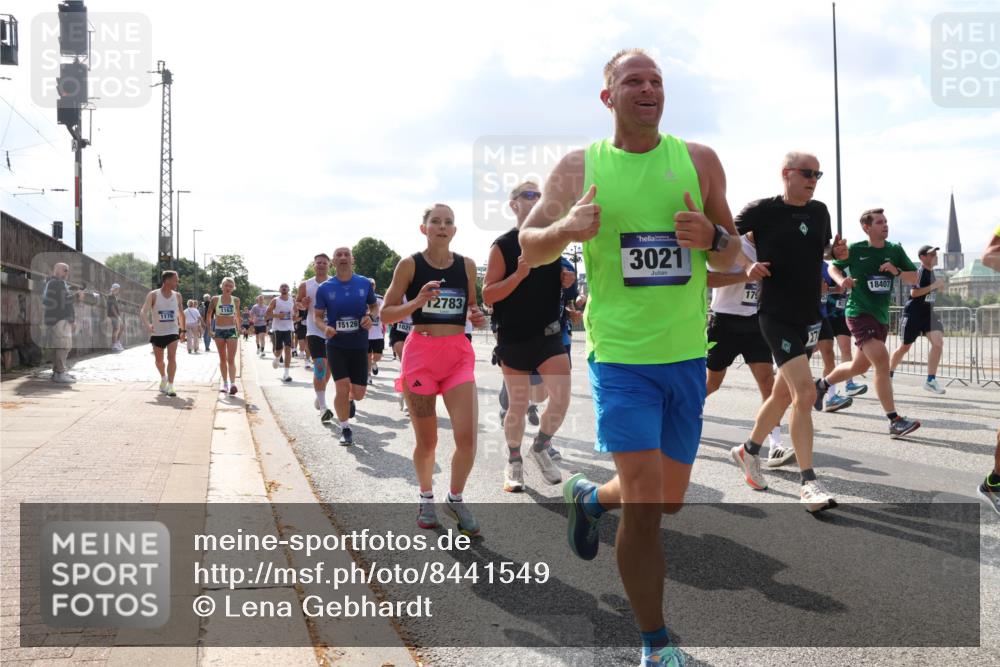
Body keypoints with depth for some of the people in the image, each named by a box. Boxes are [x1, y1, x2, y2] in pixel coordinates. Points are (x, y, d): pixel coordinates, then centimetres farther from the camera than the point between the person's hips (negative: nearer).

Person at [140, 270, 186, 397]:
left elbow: (181, 313, 15)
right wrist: (148, 325, -22)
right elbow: (143, 313, -6)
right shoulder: (153, 295, -8)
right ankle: (163, 378, 42)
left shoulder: (177, 296, 1)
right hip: (157, 333, 0)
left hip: (172, 332, 0)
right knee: (159, 360, 13)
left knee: (172, 357, -17)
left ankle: (170, 386, -16)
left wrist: (183, 330, 14)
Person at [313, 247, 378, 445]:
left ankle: (350, 399, 42)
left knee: (358, 393, 4)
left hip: (359, 345, 1)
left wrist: (370, 316, -10)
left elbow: (374, 306, 13)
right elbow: (317, 315, 4)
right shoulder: (325, 288, -3)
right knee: (342, 388, -10)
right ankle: (345, 429, 10)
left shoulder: (365, 284, -1)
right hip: (336, 344, -1)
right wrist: (325, 327, -17)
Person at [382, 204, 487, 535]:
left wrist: (478, 317, -1)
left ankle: (455, 499, 15)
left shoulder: (467, 265, 7)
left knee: (467, 436, -10)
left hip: (458, 354, 2)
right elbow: (386, 314, -2)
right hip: (421, 353, -2)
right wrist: (417, 302, -18)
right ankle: (426, 498, 32)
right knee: (426, 440, 6)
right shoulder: (409, 264, -2)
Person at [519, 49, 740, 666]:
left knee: (670, 499, 15)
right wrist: (565, 228, -19)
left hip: (687, 354, 4)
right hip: (620, 355, -3)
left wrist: (712, 237, -15)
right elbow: (529, 247, 3)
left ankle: (589, 497, 46)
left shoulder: (699, 160, 4)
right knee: (644, 502, -9)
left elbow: (731, 255, 9)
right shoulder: (579, 167, 0)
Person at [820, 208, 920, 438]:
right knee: (882, 361, -20)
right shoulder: (855, 250, -5)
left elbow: (914, 278, 7)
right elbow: (833, 267, 9)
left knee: (860, 366, 18)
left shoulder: (895, 250, 5)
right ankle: (895, 422, -18)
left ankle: (822, 383, 43)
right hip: (859, 313, -6)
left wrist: (897, 271, -13)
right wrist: (841, 280, -13)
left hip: (881, 316, 6)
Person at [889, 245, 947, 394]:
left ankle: (930, 380, -8)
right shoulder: (920, 271, -14)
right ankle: (888, 374, 26)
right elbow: (914, 293, -24)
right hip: (913, 313, -7)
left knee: (938, 342, -12)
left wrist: (938, 287, 9)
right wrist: (934, 286, -23)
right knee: (905, 347, 5)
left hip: (928, 313, 7)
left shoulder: (931, 272, 10)